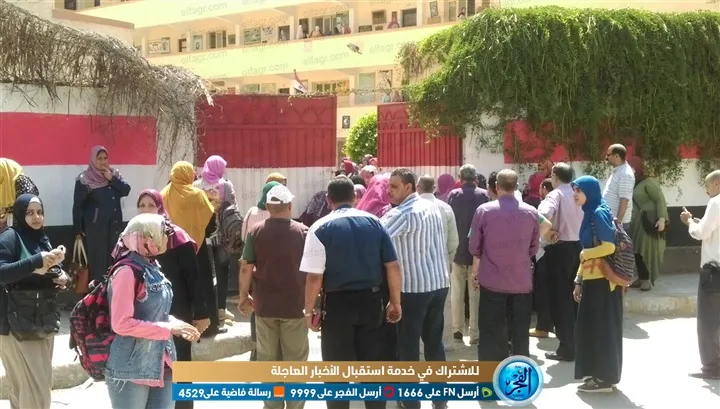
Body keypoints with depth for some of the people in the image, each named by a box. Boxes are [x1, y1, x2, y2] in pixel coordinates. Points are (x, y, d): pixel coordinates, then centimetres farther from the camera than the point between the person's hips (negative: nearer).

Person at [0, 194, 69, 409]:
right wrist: (38, 261, -30)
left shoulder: (42, 239, 11)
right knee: (32, 386, -9)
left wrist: (62, 277, -2)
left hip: (44, 321, 7)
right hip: (17, 324, -7)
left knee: (43, 382, 12)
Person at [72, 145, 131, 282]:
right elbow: (78, 206, -5)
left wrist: (112, 179, -13)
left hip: (114, 224, 5)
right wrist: (78, 230, -7)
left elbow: (126, 190, -1)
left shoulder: (113, 173, 9)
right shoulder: (84, 179, -7)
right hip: (95, 225, -4)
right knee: (97, 258, -5)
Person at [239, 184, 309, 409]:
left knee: (268, 361, 12)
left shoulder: (256, 231, -4)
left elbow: (246, 268, -5)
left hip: (264, 305, 1)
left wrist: (243, 295, 10)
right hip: (295, 305, -1)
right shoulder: (303, 231, -5)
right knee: (295, 361, 8)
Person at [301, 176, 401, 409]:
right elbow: (393, 266, 2)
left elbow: (314, 276, -12)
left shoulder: (321, 228, -8)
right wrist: (395, 302, 12)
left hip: (338, 304, -3)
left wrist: (310, 310, -1)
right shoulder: (375, 223, 2)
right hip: (371, 301, 3)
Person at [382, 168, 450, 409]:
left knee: (408, 345, 1)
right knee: (434, 341, 15)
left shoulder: (401, 214, -14)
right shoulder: (432, 208, 11)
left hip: (413, 287, -8)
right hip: (439, 283, 8)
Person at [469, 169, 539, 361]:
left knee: (491, 335, 6)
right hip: (522, 281, 2)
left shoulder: (484, 210, -10)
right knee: (520, 335, 11)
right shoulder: (531, 212, -3)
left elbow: (474, 247, -1)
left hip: (492, 281, -2)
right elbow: (534, 247, 8)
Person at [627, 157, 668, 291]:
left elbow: (660, 200, -16)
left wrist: (661, 219, -23)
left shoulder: (648, 182, -12)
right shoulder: (634, 184, 11)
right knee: (637, 250, 6)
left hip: (650, 222, -7)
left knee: (648, 250, -3)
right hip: (637, 222, 7)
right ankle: (642, 278, 14)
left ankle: (648, 279, 4)